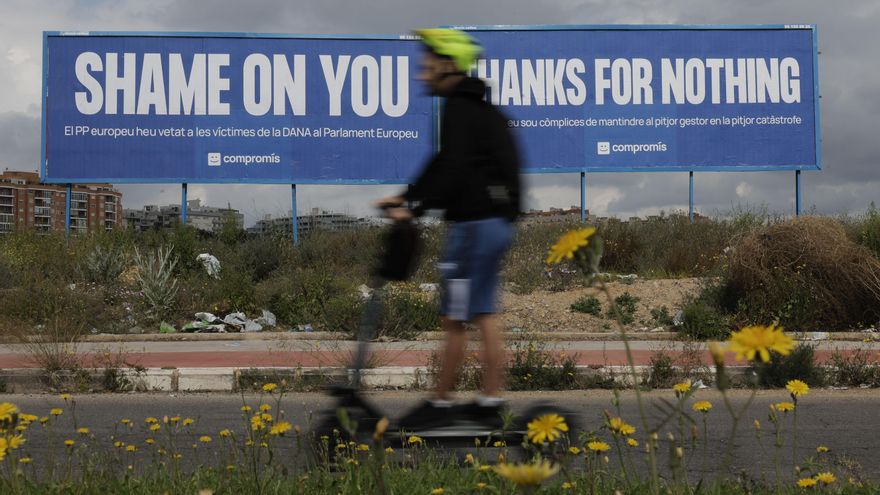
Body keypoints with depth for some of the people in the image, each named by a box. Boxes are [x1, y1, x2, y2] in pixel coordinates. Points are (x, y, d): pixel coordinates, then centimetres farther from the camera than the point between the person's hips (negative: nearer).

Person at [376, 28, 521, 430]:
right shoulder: (480, 108, 19)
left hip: (475, 224, -10)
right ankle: (490, 403, 15)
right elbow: (445, 164, 22)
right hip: (495, 221, 10)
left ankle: (440, 404, 6)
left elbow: (453, 169, -23)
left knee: (454, 320, -2)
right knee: (485, 316, 12)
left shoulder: (459, 108, -13)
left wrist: (416, 207, -21)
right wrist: (406, 197, 18)